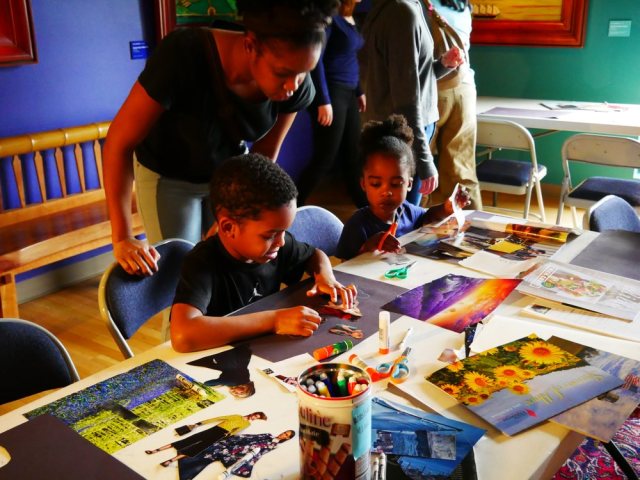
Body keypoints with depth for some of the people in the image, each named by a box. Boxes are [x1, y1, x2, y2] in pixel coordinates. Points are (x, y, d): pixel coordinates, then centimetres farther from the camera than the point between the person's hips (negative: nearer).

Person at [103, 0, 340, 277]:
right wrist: (122, 238, -32)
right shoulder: (184, 56, -36)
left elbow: (264, 158, -7)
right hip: (167, 175, -3)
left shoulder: (297, 87, -24)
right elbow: (120, 143, -29)